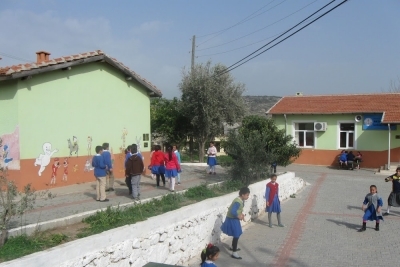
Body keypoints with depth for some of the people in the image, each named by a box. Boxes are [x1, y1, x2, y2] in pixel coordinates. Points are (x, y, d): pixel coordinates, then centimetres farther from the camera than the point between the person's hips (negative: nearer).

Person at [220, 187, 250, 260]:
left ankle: (233, 247, 44)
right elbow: (233, 211, -35)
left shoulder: (241, 200, 3)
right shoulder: (238, 202, -27)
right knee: (236, 236, -5)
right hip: (232, 220, -10)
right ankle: (234, 253, 3)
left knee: (237, 234, 24)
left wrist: (241, 214, 1)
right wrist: (239, 216, -21)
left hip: (234, 219, 10)